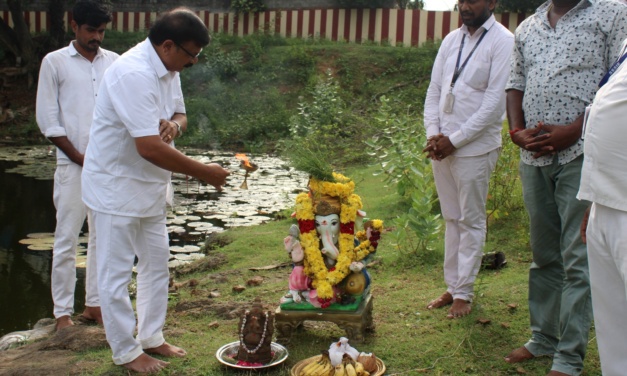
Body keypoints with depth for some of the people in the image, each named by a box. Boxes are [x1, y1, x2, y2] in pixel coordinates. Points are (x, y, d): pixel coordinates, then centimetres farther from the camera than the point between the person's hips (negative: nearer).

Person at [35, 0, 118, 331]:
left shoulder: (114, 62, 8)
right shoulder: (54, 62, 0)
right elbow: (48, 121, -3)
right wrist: (82, 159, -8)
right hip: (73, 165, -3)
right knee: (66, 240, 1)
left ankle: (94, 303, 20)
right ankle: (62, 311, 10)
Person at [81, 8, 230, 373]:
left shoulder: (168, 70, 1)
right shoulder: (133, 74, -28)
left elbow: (178, 112, 15)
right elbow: (149, 147, -34)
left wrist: (174, 124, -11)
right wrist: (205, 172, -24)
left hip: (150, 185, 9)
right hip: (117, 187, -9)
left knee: (157, 263, 16)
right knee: (117, 271, 5)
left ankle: (151, 337, 32)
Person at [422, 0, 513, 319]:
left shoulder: (502, 41, -8)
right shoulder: (451, 40, 12)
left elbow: (494, 103, -14)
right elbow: (434, 90, 12)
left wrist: (454, 140, -14)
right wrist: (433, 134, -2)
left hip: (475, 147, -6)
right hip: (442, 146, 6)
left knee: (471, 222, 3)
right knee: (452, 219, 13)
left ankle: (464, 293, 12)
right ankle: (452, 287, 22)